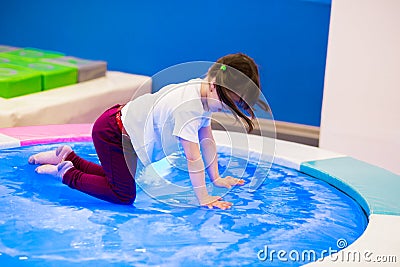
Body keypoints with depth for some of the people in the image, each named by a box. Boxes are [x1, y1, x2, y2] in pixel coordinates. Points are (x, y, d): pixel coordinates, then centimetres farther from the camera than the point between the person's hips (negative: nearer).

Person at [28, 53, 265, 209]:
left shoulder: (203, 91, -4)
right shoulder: (188, 108, -34)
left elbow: (207, 139, 6)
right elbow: (193, 157, -30)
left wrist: (216, 178, 10)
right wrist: (203, 198, -24)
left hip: (122, 120, 10)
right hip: (111, 133, -10)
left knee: (117, 178, 21)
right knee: (124, 195, -9)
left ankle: (67, 157, 28)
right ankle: (66, 173, 3)